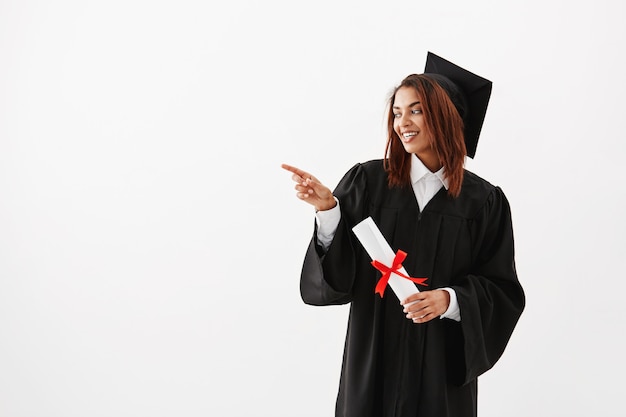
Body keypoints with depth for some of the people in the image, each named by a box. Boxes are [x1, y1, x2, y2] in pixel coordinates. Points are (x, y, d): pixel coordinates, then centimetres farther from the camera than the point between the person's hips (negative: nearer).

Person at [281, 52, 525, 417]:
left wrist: (450, 299, -19)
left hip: (443, 363, 0)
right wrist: (327, 209, -24)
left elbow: (502, 293, -2)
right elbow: (336, 275, -9)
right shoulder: (367, 181, -4)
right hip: (374, 356, 0)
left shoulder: (483, 201, -3)